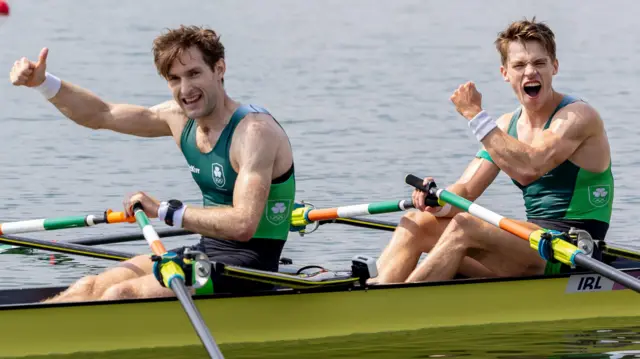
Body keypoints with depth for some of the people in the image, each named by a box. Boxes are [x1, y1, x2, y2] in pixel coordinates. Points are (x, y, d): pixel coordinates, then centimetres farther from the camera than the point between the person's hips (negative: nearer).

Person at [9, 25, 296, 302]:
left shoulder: (254, 130, -19)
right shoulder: (181, 118, 7)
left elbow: (243, 225, -30)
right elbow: (100, 116, 16)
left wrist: (165, 211, -25)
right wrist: (43, 83, 3)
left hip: (247, 263, -9)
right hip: (207, 251, 9)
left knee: (122, 295, -24)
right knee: (89, 288, -6)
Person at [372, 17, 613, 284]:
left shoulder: (578, 116, -9)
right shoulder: (507, 125, 15)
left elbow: (529, 169, -25)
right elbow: (465, 191, 8)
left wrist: (476, 116, -19)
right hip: (534, 242, 8)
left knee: (464, 226, -29)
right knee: (416, 223, -3)